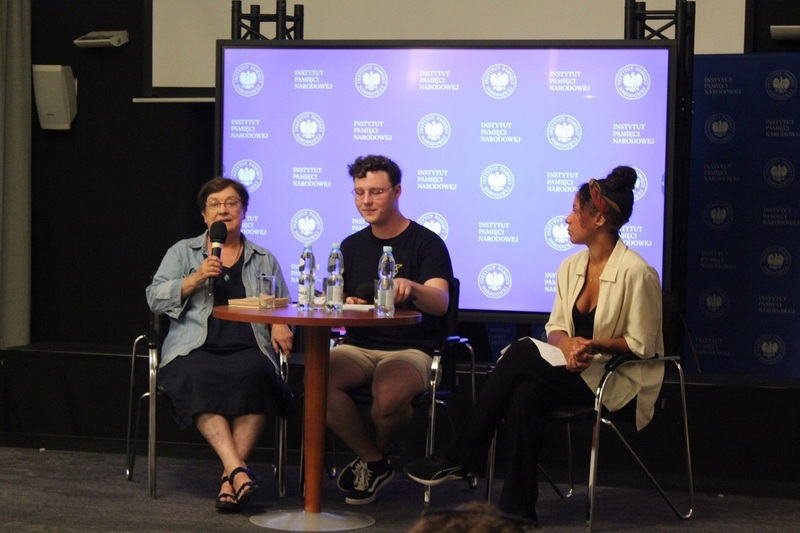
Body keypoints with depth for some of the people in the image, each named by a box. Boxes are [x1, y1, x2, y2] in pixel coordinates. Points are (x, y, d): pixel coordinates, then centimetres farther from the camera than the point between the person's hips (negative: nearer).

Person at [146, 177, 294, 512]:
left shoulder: (263, 259, 23)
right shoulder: (183, 252, 19)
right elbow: (155, 299, 8)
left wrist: (280, 325, -2)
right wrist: (196, 278, -6)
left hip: (247, 349, 1)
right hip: (195, 349, -1)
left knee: (254, 375, -35)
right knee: (199, 378, -37)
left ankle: (230, 476, -35)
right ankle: (238, 471, -44)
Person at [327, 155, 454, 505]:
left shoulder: (426, 242, 0)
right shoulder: (352, 246, 16)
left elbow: (440, 303, -14)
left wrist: (412, 288, -36)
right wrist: (343, 306, -6)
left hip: (410, 349, -4)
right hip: (358, 347, 4)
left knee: (389, 396, -37)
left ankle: (376, 456, 1)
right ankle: (374, 462, -7)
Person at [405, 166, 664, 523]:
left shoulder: (635, 272, -13)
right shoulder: (571, 267, 10)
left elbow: (641, 345, -10)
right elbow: (555, 329, 11)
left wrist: (594, 345, -23)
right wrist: (569, 345, -12)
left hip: (618, 380, -6)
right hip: (575, 372, 6)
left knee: (520, 354, -24)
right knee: (526, 394, -28)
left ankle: (459, 459, -16)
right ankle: (517, 508, -22)